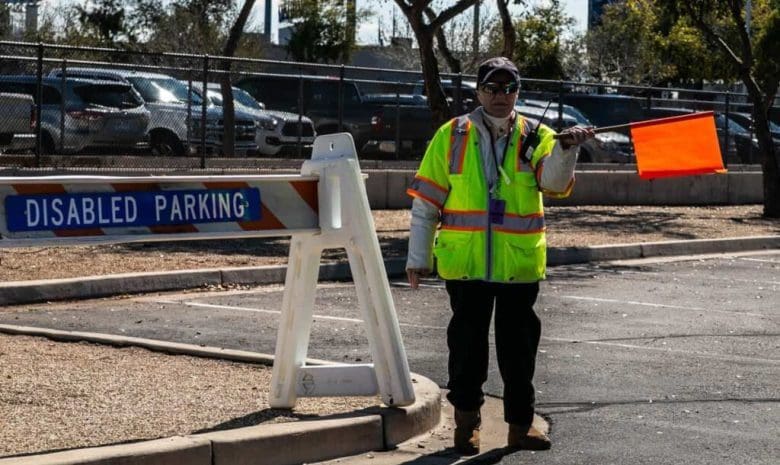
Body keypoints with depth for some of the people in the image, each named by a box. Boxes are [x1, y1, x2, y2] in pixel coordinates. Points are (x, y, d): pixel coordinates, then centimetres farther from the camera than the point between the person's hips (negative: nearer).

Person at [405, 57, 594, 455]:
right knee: (467, 343, 9)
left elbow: (555, 181, -15)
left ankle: (520, 424, 19)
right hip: (464, 263, -1)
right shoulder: (451, 136, 1)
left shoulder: (536, 138, 3)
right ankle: (466, 418, 24)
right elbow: (426, 202, 4)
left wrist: (565, 149, -35)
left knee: (519, 347, 8)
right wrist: (418, 256, 2)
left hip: (520, 265, 1)